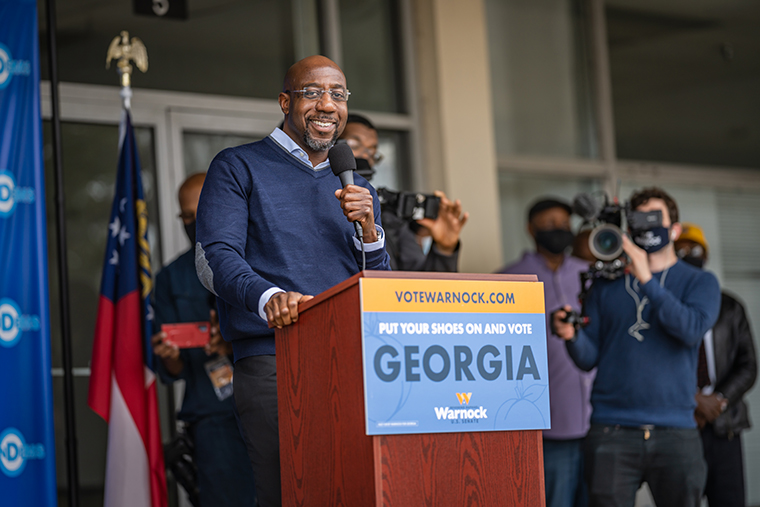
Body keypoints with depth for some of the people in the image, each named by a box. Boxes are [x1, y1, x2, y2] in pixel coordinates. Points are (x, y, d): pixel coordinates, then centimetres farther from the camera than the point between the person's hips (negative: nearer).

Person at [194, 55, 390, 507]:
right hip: (271, 360, -4)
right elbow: (216, 257, -6)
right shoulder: (237, 169, 9)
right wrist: (268, 296, -26)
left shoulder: (358, 190, 25)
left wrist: (368, 229, -1)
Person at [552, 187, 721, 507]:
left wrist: (647, 280, -16)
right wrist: (572, 336, -14)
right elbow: (589, 358, 8)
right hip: (612, 430, 1)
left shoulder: (699, 282, 10)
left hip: (675, 432, 0)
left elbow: (693, 330, -12)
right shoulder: (607, 285, 14)